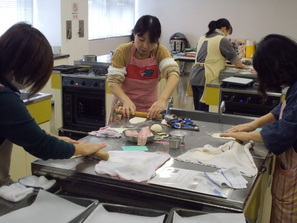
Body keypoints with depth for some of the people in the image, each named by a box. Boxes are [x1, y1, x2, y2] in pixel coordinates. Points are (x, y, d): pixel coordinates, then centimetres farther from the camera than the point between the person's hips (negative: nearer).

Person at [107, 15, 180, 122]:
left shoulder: (160, 51, -10)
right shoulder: (123, 51, -12)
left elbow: (173, 73, -24)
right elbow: (113, 80, -16)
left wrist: (162, 100, -41)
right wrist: (126, 101, -35)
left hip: (149, 110, 1)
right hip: (125, 108, -1)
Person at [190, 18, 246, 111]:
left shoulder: (203, 38, 18)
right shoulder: (222, 40, -5)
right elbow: (234, 57, 4)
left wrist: (222, 64, 40)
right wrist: (242, 66, 22)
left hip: (194, 76, 8)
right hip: (205, 78, -8)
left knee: (197, 110, 12)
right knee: (203, 111, -5)